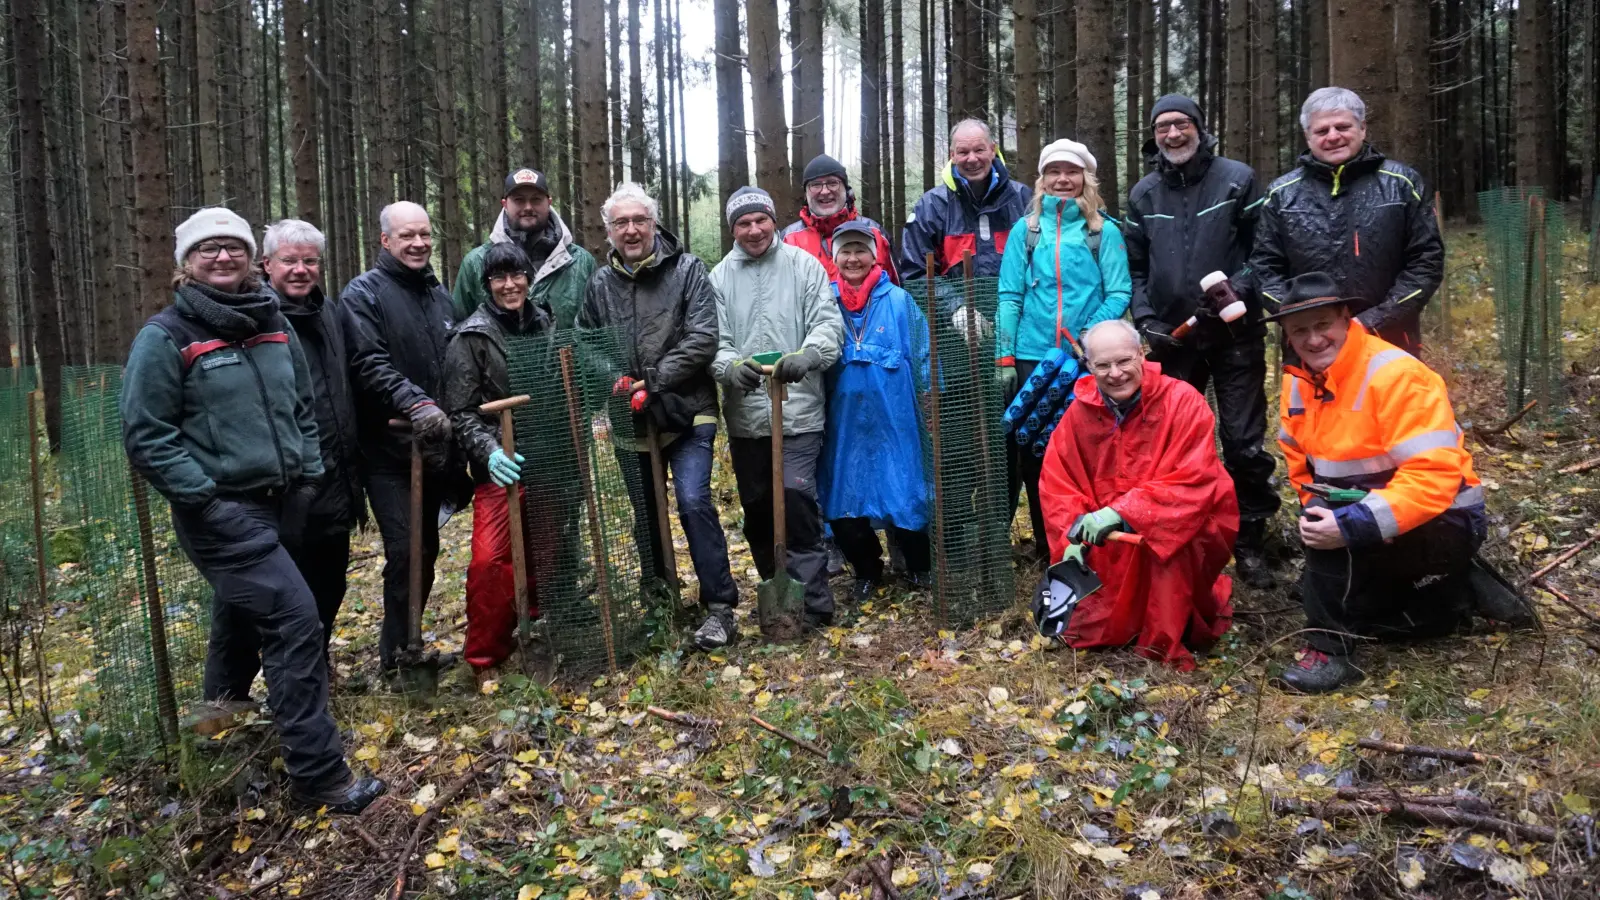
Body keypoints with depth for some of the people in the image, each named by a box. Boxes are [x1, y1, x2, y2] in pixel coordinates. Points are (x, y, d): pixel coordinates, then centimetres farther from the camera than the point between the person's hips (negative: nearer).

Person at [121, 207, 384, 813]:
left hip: (278, 505, 7)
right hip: (222, 513, -7)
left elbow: (303, 409, 19)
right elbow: (146, 436, -11)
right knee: (295, 620, -15)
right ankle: (319, 775, -9)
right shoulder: (166, 337, -10)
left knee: (243, 616, 25)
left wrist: (309, 473, 9)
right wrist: (205, 496, -16)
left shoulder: (273, 326, 9)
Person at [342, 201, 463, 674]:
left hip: (434, 445, 7)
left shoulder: (439, 295, 14)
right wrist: (417, 404, -32)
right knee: (406, 550, -10)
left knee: (426, 548, 14)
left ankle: (404, 644, 30)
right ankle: (398, 654, 5)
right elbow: (370, 365, -20)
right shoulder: (364, 293, -7)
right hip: (389, 447, -7)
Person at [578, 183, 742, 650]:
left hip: (686, 411, -4)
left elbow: (702, 339, -13)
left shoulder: (687, 269, -4)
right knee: (645, 514, 14)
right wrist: (614, 382, -6)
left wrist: (653, 381, -18)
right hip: (632, 419, 5)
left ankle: (720, 606, -2)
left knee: (694, 502, -14)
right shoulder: (600, 283, 7)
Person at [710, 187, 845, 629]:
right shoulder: (720, 277, 7)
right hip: (745, 414, 3)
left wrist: (805, 356, -25)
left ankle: (813, 603, -2)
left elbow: (828, 324, -5)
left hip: (798, 410, -3)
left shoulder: (803, 265, 2)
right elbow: (714, 341, 2)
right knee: (756, 508, 12)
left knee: (796, 498, -13)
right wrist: (730, 367, -21)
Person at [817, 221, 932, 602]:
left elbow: (922, 357, 1)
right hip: (844, 421, 2)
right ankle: (866, 572, 28)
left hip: (892, 419, -2)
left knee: (903, 495, 3)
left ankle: (920, 569, 26)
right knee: (841, 502, 6)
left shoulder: (898, 300, -1)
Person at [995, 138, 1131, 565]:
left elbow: (1118, 293, -3)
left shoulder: (1105, 231, 3)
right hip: (1031, 357, 1)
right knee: (1032, 449, 6)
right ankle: (1046, 542, 19)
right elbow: (1009, 296, 3)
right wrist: (1003, 357, -3)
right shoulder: (1025, 229, 7)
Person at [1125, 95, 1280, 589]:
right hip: (1171, 338, 3)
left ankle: (1250, 544, 13)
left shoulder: (1238, 179, -2)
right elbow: (1134, 266, 13)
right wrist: (1145, 318, 0)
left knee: (1245, 444, 1)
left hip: (1235, 334, -3)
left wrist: (1240, 289, -17)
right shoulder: (1143, 194, 8)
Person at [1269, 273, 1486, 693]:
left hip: (1443, 522, -8)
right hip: (1364, 525, 9)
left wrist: (1351, 525, -37)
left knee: (1338, 519, -31)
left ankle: (1332, 647, -19)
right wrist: (1313, 511, -8)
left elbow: (1434, 477, -32)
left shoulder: (1397, 376, -25)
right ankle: (1442, 594, 28)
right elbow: (1300, 461, 10)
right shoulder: (1298, 382, -1)